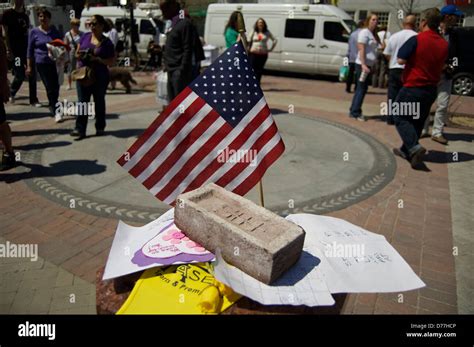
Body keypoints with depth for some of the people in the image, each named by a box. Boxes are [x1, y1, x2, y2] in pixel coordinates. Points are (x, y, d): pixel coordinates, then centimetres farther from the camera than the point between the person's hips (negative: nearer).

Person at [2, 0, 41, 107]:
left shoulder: (25, 16, 14)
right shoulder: (8, 14, -2)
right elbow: (5, 33, -6)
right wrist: (8, 50, -14)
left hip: (27, 49, 5)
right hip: (15, 50, -5)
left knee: (32, 74, 0)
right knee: (20, 75, -4)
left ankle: (33, 100, 6)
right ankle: (11, 93, 23)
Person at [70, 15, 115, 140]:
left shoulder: (107, 43, -2)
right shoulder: (85, 37, 8)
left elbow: (111, 62, -4)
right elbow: (77, 53, 13)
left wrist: (97, 59, -18)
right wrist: (79, 55, -10)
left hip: (100, 77, -2)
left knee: (99, 102, 10)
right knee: (82, 102, -3)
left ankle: (100, 128, 22)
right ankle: (80, 129, -4)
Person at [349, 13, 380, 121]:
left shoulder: (373, 34, 17)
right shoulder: (365, 32, -9)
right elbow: (361, 49, -17)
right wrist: (363, 65, -25)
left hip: (368, 65, 9)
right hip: (362, 64, -9)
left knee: (363, 89, 10)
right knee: (361, 89, -7)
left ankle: (354, 111, 17)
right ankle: (355, 112, -2)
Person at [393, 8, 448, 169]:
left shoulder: (416, 39, -15)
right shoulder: (444, 44, 5)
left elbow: (401, 60, -16)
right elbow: (442, 66, 14)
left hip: (412, 87, -6)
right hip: (431, 90, 7)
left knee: (401, 118, 3)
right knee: (417, 121, 16)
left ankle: (414, 147, -17)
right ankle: (406, 150, 25)